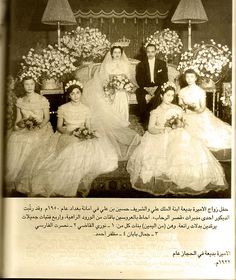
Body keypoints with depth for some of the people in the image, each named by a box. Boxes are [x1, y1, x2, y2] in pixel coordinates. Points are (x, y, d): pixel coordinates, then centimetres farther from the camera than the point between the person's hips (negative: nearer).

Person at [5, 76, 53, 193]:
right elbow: (18, 119, 15)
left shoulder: (42, 100, 1)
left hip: (41, 128, -3)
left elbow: (47, 117, 3)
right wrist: (17, 125, -7)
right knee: (13, 139, -28)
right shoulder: (19, 101, 12)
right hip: (24, 129, 3)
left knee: (30, 140, -35)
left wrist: (39, 126, -14)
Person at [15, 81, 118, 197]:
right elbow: (59, 127, 4)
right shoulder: (63, 108, 1)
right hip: (66, 136, -3)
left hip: (83, 138, 3)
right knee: (75, 152, -36)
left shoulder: (86, 109, 8)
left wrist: (87, 132, -10)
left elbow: (89, 126, 13)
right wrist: (71, 132, -13)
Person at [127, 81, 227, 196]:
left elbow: (183, 123, 15)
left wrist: (180, 124, -8)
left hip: (177, 136, 3)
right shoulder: (156, 111, 7)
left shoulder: (177, 109, 16)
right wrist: (165, 128, -19)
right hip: (160, 138, -3)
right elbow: (151, 128, -4)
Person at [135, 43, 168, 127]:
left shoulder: (162, 64, 10)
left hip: (158, 87, 0)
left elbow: (165, 79, 2)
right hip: (145, 87, 1)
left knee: (160, 92, -35)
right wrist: (146, 88, -17)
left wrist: (156, 87, -15)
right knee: (139, 92, -32)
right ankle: (144, 118, -27)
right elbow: (139, 79, 3)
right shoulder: (141, 65, 11)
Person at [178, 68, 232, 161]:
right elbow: (180, 105, 8)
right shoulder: (182, 91, 4)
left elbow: (203, 107, -4)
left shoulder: (200, 91, -3)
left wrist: (197, 109, -26)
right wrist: (186, 106, -13)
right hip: (187, 117, 1)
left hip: (201, 117, -1)